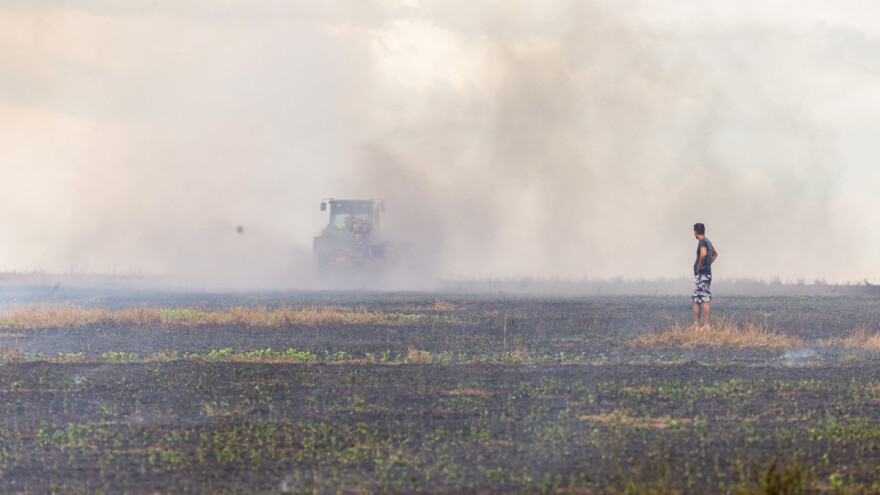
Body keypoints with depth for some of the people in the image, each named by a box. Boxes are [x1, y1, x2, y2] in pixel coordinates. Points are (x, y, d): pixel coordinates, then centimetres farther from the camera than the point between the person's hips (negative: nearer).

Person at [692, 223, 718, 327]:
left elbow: (704, 254, -32)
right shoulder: (708, 241, 17)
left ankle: (707, 325, -14)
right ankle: (696, 324, 16)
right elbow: (715, 254, 35)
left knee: (704, 300, -11)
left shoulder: (702, 242, -13)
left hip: (702, 275, -10)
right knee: (696, 300, 13)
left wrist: (699, 267, -19)